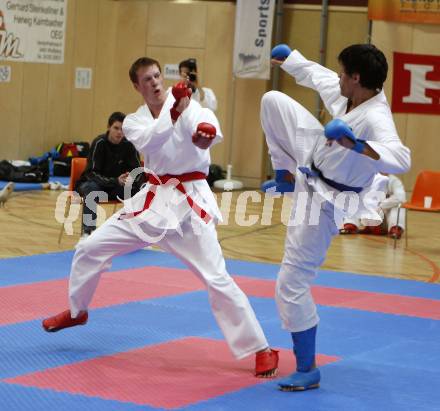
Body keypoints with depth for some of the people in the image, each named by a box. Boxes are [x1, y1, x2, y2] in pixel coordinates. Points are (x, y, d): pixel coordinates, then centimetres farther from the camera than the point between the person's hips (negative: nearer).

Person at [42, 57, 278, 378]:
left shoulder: (187, 104, -8)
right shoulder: (134, 122, 4)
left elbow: (205, 123, -32)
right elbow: (149, 141, -20)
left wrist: (206, 132, -58)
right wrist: (173, 111, -37)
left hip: (189, 202, -5)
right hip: (152, 199, 5)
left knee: (217, 279, -11)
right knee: (90, 248, 7)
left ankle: (261, 351, -3)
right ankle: (77, 311, 34)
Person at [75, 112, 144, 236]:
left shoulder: (128, 145, -10)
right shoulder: (99, 143, -19)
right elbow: (92, 174, -23)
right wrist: (116, 181, -38)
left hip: (117, 188, 3)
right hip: (95, 183, -3)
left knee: (140, 188, -24)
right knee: (91, 188, -38)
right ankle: (87, 231, -35)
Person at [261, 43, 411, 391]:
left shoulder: (375, 118, -35)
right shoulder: (351, 93, -9)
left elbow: (400, 160, -53)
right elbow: (318, 76, 13)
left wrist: (358, 146, -63)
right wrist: (288, 59, 30)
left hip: (324, 201, -9)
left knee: (292, 284, -5)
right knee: (273, 100, 17)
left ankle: (307, 370, 11)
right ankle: (286, 172, 38)